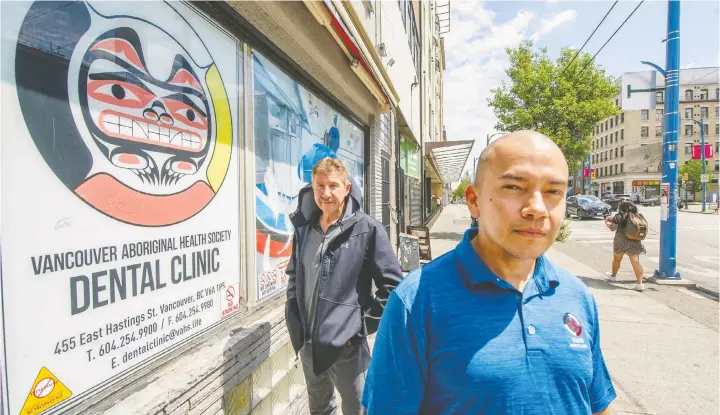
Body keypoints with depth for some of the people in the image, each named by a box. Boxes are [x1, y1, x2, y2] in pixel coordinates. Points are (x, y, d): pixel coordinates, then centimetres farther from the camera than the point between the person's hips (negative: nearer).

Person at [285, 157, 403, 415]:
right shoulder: (304, 229, 2)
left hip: (347, 344, -5)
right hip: (307, 342, 6)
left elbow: (393, 284, -13)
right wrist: (294, 319, 8)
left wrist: (364, 325, -12)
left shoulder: (367, 229, -15)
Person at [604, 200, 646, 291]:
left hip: (621, 241, -3)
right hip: (635, 242, 3)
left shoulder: (619, 216, -6)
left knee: (617, 259, 17)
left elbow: (613, 227, -10)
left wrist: (606, 222, 11)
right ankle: (639, 283, -11)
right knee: (636, 262, -3)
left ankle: (613, 275, 36)